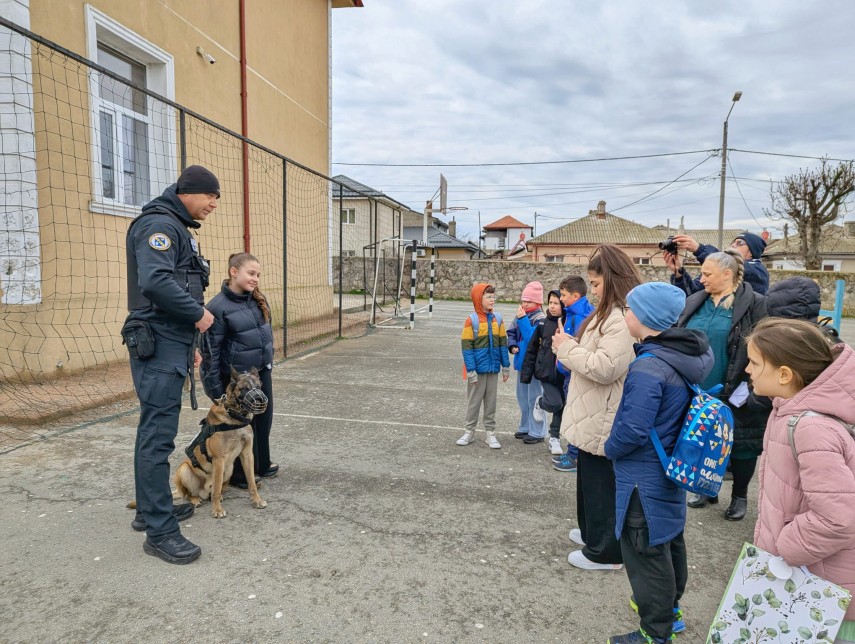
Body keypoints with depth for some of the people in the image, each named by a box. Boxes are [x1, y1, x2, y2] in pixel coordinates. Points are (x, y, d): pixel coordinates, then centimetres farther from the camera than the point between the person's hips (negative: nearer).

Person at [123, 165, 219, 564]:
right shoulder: (159, 224, -12)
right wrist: (199, 313, -16)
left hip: (170, 343, 10)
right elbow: (154, 281, -28)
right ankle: (160, 531, 0)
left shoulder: (179, 229, 20)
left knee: (155, 431, 16)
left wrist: (189, 345, 22)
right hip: (158, 344, -10)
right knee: (158, 435, -7)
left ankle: (149, 509, 29)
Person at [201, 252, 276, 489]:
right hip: (236, 376, -6)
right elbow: (211, 348, -15)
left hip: (262, 372, 7)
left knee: (264, 418, 16)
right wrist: (213, 385, -15)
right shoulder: (218, 306, -17)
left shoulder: (259, 300, 3)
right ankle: (238, 474, 22)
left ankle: (262, 464, 35)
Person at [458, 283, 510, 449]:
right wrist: (471, 370, -15)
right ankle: (469, 431, 23)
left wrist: (506, 366, 6)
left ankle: (490, 433, 22)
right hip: (477, 369, -4)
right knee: (474, 400, 9)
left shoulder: (497, 320, 2)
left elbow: (503, 344, 8)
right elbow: (466, 347, -12)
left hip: (493, 368, 4)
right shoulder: (472, 320, -11)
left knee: (491, 401, 12)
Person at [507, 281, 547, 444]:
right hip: (521, 362, 8)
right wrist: (512, 346, -7)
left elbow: (532, 338, -25)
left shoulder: (541, 319, -15)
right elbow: (511, 333, 11)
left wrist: (523, 319, -25)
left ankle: (537, 432, 9)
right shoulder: (521, 316, 6)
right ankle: (525, 427, 30)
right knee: (522, 397, 17)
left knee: (534, 398, -1)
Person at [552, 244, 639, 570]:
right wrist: (571, 345, 3)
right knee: (591, 478, 23)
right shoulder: (611, 312, 11)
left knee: (602, 482, 4)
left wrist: (567, 348, -18)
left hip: (604, 420, -11)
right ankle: (594, 531, 41)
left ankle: (605, 551, 20)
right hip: (595, 415, 11)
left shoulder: (623, 317, -23)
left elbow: (606, 367, -29)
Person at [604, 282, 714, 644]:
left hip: (645, 479, -9)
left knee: (646, 552, 6)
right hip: (672, 471, 10)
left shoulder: (648, 368, -29)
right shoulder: (687, 358, 1)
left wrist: (610, 448, -9)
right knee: (669, 542, 25)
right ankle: (670, 608, 45)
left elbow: (632, 430, -29)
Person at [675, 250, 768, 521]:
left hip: (734, 396, -5)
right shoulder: (695, 302, 5)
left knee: (739, 444, 10)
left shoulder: (755, 305, -10)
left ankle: (739, 496, 29)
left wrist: (748, 391, -18)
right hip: (697, 393, 5)